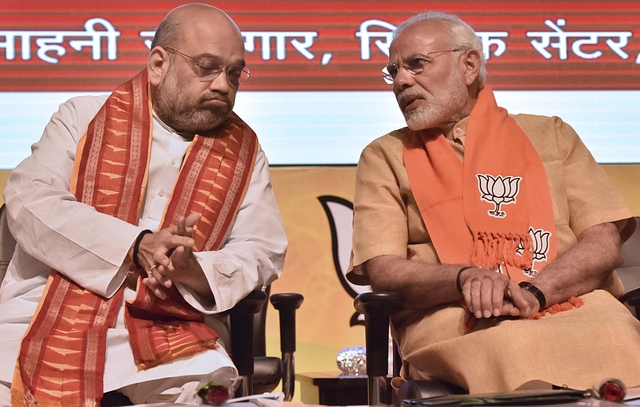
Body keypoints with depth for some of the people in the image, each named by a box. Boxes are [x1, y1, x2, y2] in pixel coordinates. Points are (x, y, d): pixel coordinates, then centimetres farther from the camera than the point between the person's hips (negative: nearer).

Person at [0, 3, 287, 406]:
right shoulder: (84, 117, 8)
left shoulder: (244, 150, 14)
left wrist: (193, 271, -14)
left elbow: (263, 251, 7)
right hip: (49, 323, -1)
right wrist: (135, 247, -16)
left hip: (172, 337, 1)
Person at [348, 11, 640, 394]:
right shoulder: (385, 157, 18)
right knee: (511, 350, -38)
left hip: (576, 307, 2)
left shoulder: (550, 135, 21)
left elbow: (604, 243, 9)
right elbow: (382, 270, 5)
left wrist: (532, 291, -10)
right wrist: (466, 278, -15)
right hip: (453, 322, -2)